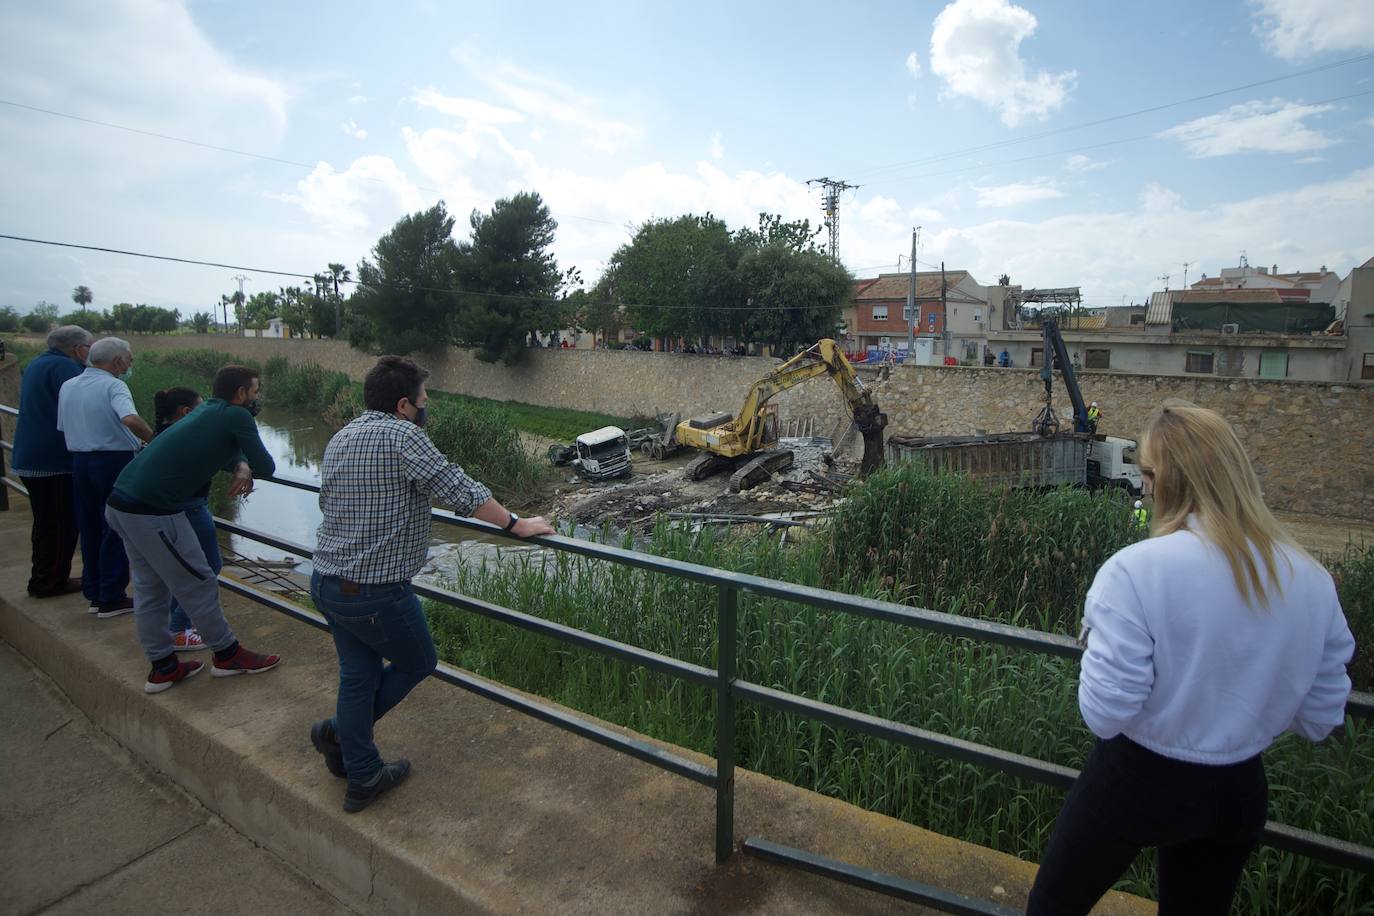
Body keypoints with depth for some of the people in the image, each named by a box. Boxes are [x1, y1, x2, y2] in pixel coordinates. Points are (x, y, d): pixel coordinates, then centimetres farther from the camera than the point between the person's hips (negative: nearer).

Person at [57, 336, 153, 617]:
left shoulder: (67, 386, 10)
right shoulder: (113, 386, -13)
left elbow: (63, 428, 14)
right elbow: (130, 419, -31)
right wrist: (153, 438, -18)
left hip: (80, 462, 7)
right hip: (115, 461, -7)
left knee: (90, 530, 14)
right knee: (115, 531, 0)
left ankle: (94, 594, 22)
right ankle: (111, 598, 5)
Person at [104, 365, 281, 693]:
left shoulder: (208, 411, 15)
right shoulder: (236, 416, -10)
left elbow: (221, 448, 23)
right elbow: (267, 467, -8)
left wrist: (241, 467, 0)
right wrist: (249, 466, 15)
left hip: (121, 504, 9)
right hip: (154, 513, -9)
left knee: (149, 588, 17)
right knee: (198, 584, 5)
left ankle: (162, 667, 29)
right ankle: (228, 655, 20)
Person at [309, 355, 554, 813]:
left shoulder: (338, 440, 10)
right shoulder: (402, 436, -18)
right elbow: (459, 491, -21)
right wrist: (516, 523, -11)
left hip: (325, 581, 9)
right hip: (377, 592, -8)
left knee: (358, 676, 19)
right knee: (417, 664, 16)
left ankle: (362, 779, 30)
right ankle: (339, 733, 23)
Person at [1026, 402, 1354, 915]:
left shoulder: (1137, 569, -27)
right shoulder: (1314, 582, -8)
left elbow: (1104, 714, -24)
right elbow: (1320, 721, 3)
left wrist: (1099, 635, -7)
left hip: (1135, 783, -4)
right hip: (1238, 791, 5)